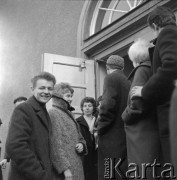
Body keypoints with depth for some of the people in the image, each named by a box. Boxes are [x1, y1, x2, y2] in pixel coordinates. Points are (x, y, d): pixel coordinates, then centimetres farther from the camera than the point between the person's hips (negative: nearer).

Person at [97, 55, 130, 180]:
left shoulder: (111, 78, -4)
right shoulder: (128, 82, 15)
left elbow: (108, 107, -17)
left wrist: (100, 130, -6)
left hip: (113, 141, -7)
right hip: (127, 140, 8)